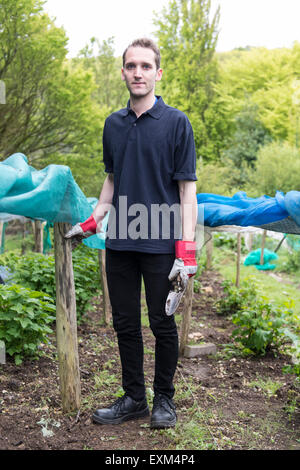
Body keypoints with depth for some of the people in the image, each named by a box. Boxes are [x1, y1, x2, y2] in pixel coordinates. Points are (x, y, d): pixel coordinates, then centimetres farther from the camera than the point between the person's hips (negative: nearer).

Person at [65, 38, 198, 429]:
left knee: (162, 324, 6)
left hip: (159, 243, -5)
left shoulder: (176, 122, -4)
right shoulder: (113, 124, 12)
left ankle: (164, 399, 23)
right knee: (125, 323, 11)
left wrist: (187, 245, -13)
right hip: (119, 241, 5)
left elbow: (187, 187, -6)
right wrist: (93, 221, 10)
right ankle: (133, 398, 25)